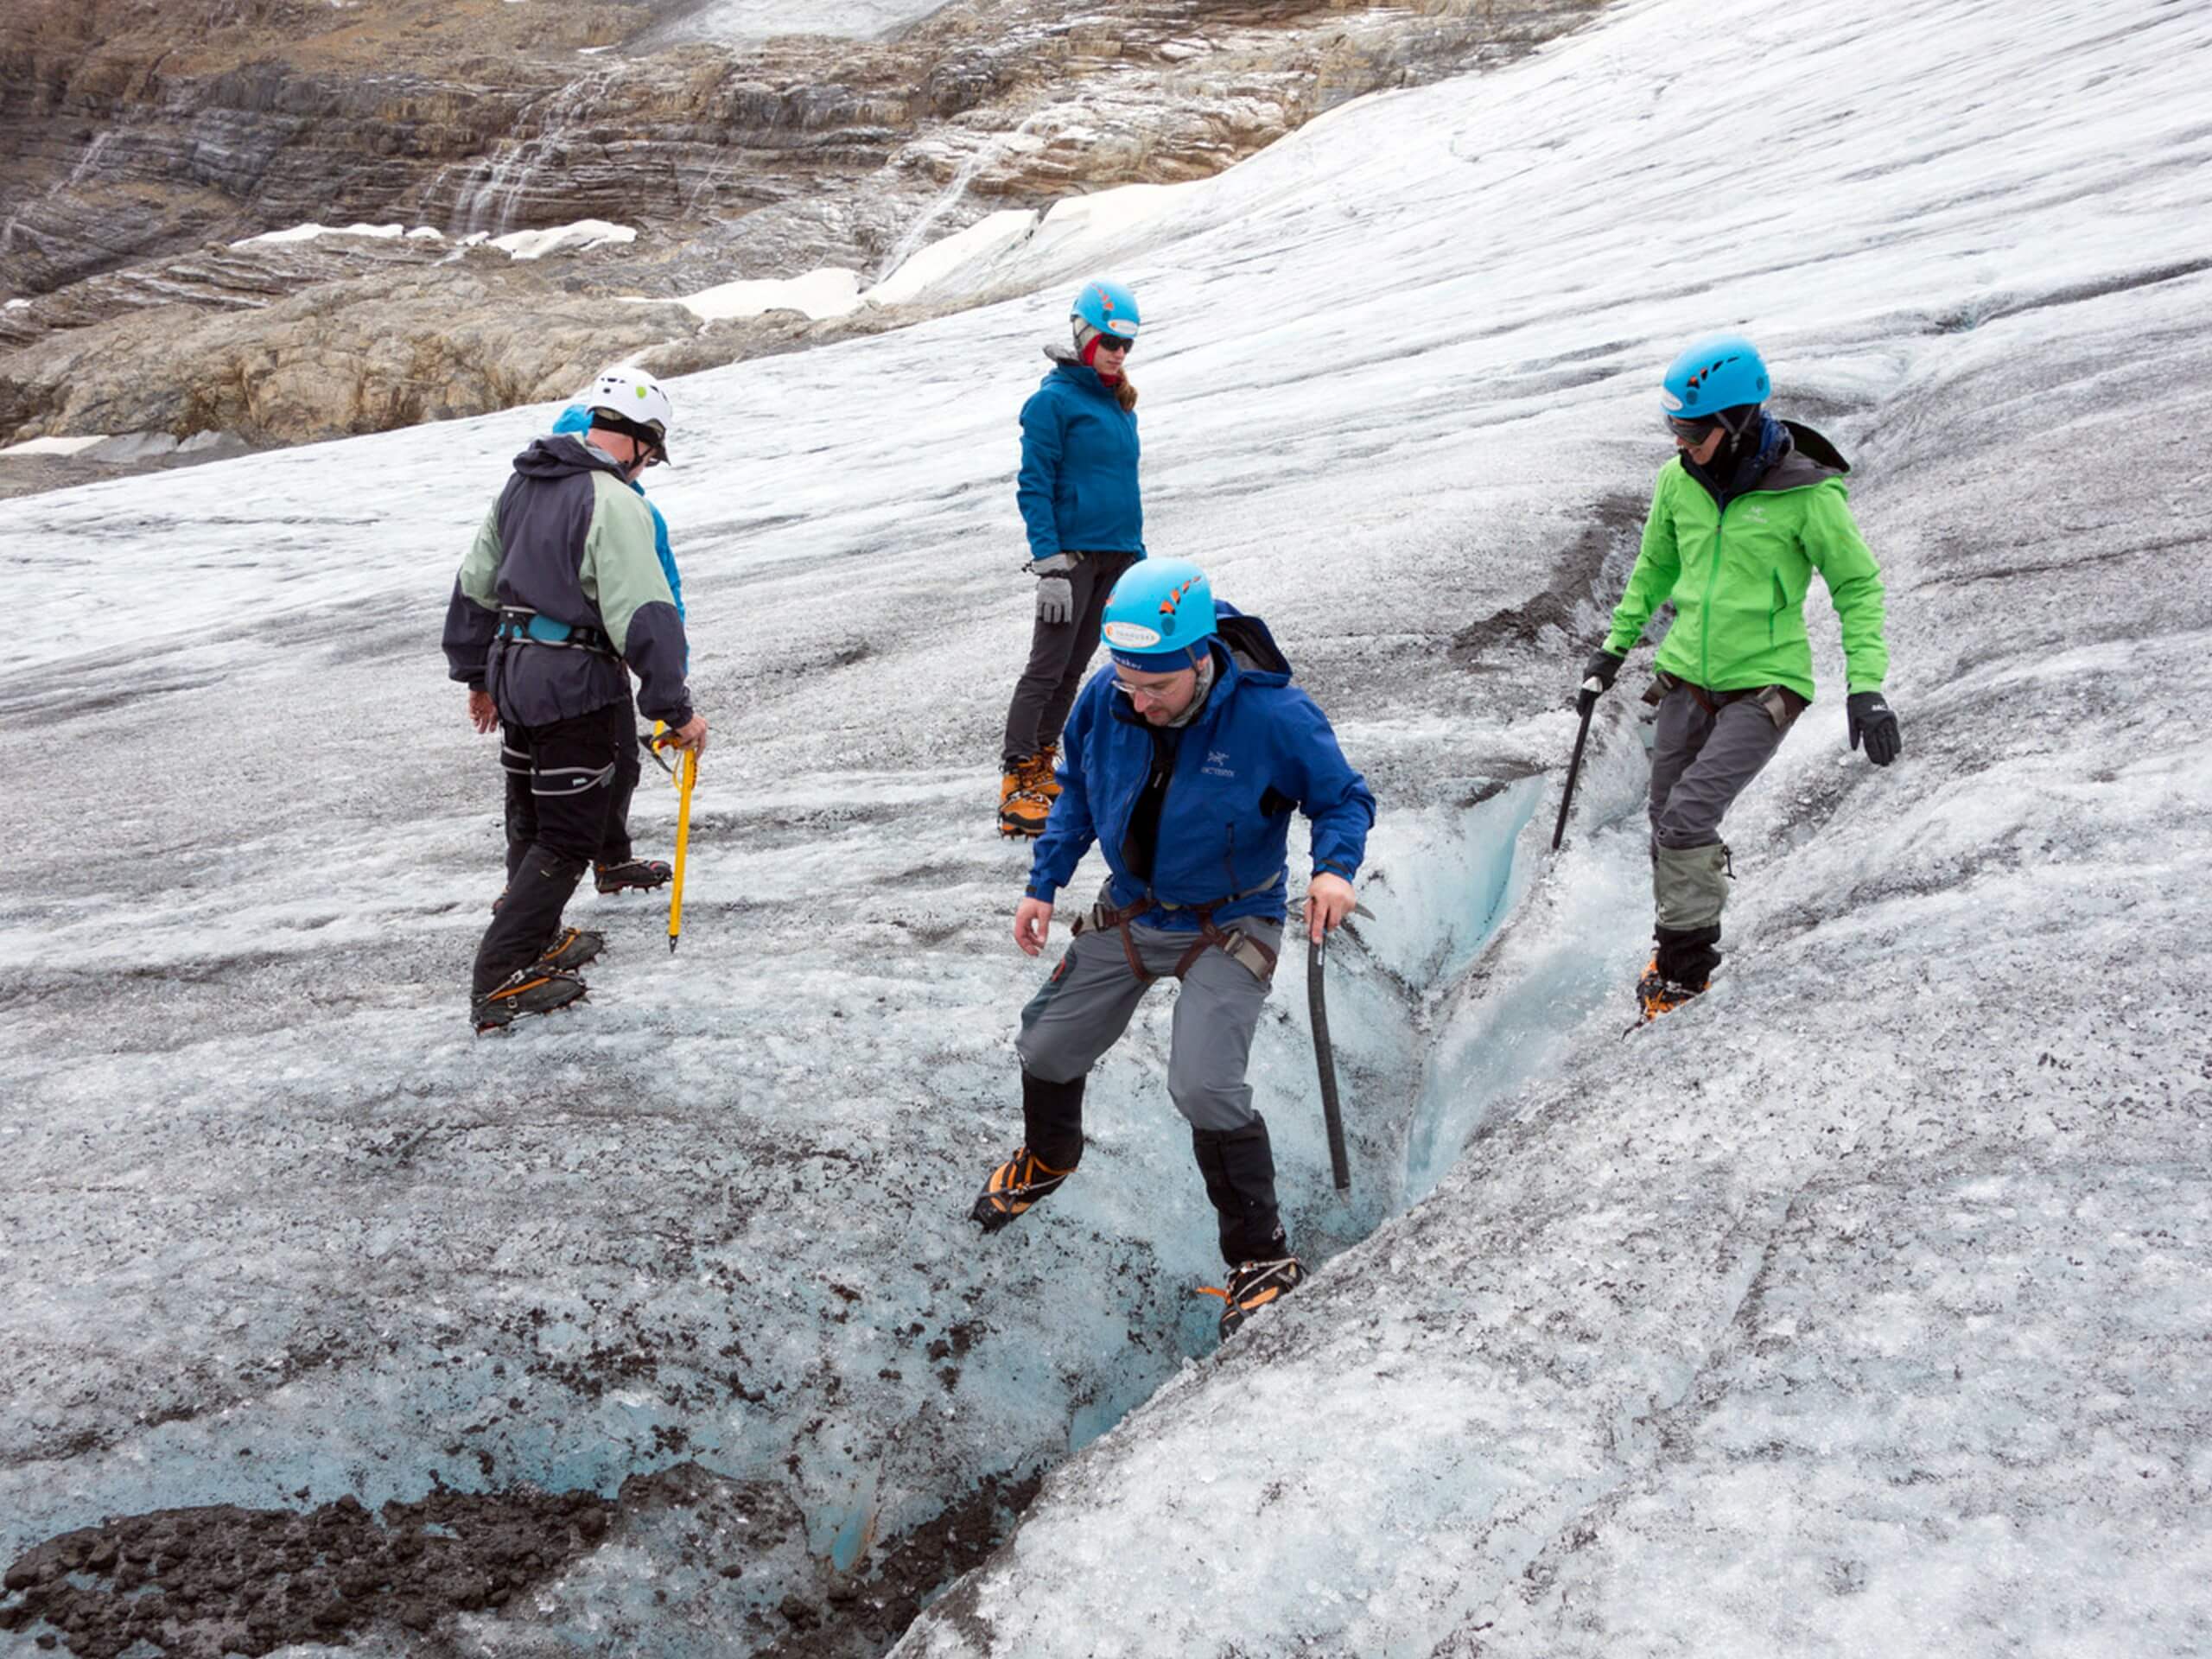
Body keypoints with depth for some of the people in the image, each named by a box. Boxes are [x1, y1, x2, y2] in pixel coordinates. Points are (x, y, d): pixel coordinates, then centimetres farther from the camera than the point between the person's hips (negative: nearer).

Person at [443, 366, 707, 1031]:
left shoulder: (522, 485, 10)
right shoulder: (614, 504, -17)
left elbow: (475, 585, 17)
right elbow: (643, 618, -22)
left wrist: (476, 674, 27)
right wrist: (676, 709, -17)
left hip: (513, 672, 9)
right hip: (576, 686, -8)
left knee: (534, 820, 23)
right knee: (568, 836, 0)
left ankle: (535, 941, 39)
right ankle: (501, 979, 0)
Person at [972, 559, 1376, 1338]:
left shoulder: (1273, 715, -26)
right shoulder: (1103, 700, -13)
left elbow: (1345, 799, -12)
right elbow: (1076, 792, 6)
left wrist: (1334, 867, -32)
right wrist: (1044, 882, 1)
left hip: (1228, 928, -5)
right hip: (1129, 914, 5)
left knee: (1204, 1086, -21)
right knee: (1046, 1049, 15)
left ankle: (1263, 1256, 1)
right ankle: (1047, 1157, 50)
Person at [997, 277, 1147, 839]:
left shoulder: (1121, 404, 16)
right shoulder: (1053, 400, -8)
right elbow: (1034, 489, -12)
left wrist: (1138, 558, 18)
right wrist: (1050, 567, -19)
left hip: (1116, 558, 7)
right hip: (1072, 554, -7)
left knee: (1073, 669, 11)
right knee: (1047, 668, -8)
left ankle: (1042, 768, 19)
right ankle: (1016, 788, -7)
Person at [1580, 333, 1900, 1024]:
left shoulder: (1806, 493, -14)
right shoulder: (1679, 481, 1)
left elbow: (1858, 586, -5)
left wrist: (1866, 686, -13)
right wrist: (1615, 646, 19)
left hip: (1763, 687, -5)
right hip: (1686, 681, 5)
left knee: (1688, 818, -18)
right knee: (1670, 828, 7)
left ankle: (1682, 969, -2)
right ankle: (1681, 951, 26)